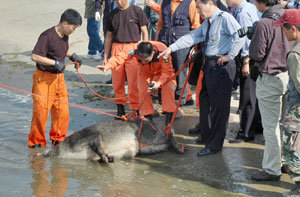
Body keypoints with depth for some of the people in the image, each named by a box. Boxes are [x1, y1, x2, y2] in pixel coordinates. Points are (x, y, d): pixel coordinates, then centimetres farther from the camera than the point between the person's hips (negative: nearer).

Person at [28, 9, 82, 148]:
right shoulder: (47, 36, -19)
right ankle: (36, 142, 9)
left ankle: (58, 138, 24)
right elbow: (35, 56, -23)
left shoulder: (65, 36, 7)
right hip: (44, 78, -8)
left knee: (62, 110, 9)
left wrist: (72, 55, 10)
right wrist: (55, 62, -23)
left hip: (59, 77, 8)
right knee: (41, 111, -4)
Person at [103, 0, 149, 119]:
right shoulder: (113, 14, 14)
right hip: (116, 48, 4)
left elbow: (144, 32, 5)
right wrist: (105, 57, 16)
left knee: (133, 82, -6)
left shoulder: (137, 11, 3)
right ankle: (120, 108, 19)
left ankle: (135, 109, 3)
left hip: (133, 48, -3)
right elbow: (109, 36, 19)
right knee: (117, 82, 5)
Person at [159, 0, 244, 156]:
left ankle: (214, 145, 2)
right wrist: (171, 48, 10)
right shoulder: (207, 22, 17)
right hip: (209, 64, 10)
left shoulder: (225, 18, -12)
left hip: (221, 66, -10)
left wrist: (230, 56, -17)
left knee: (219, 105, -4)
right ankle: (206, 136, 35)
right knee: (205, 102, 20)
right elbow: (192, 37, 16)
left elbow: (239, 36, -22)